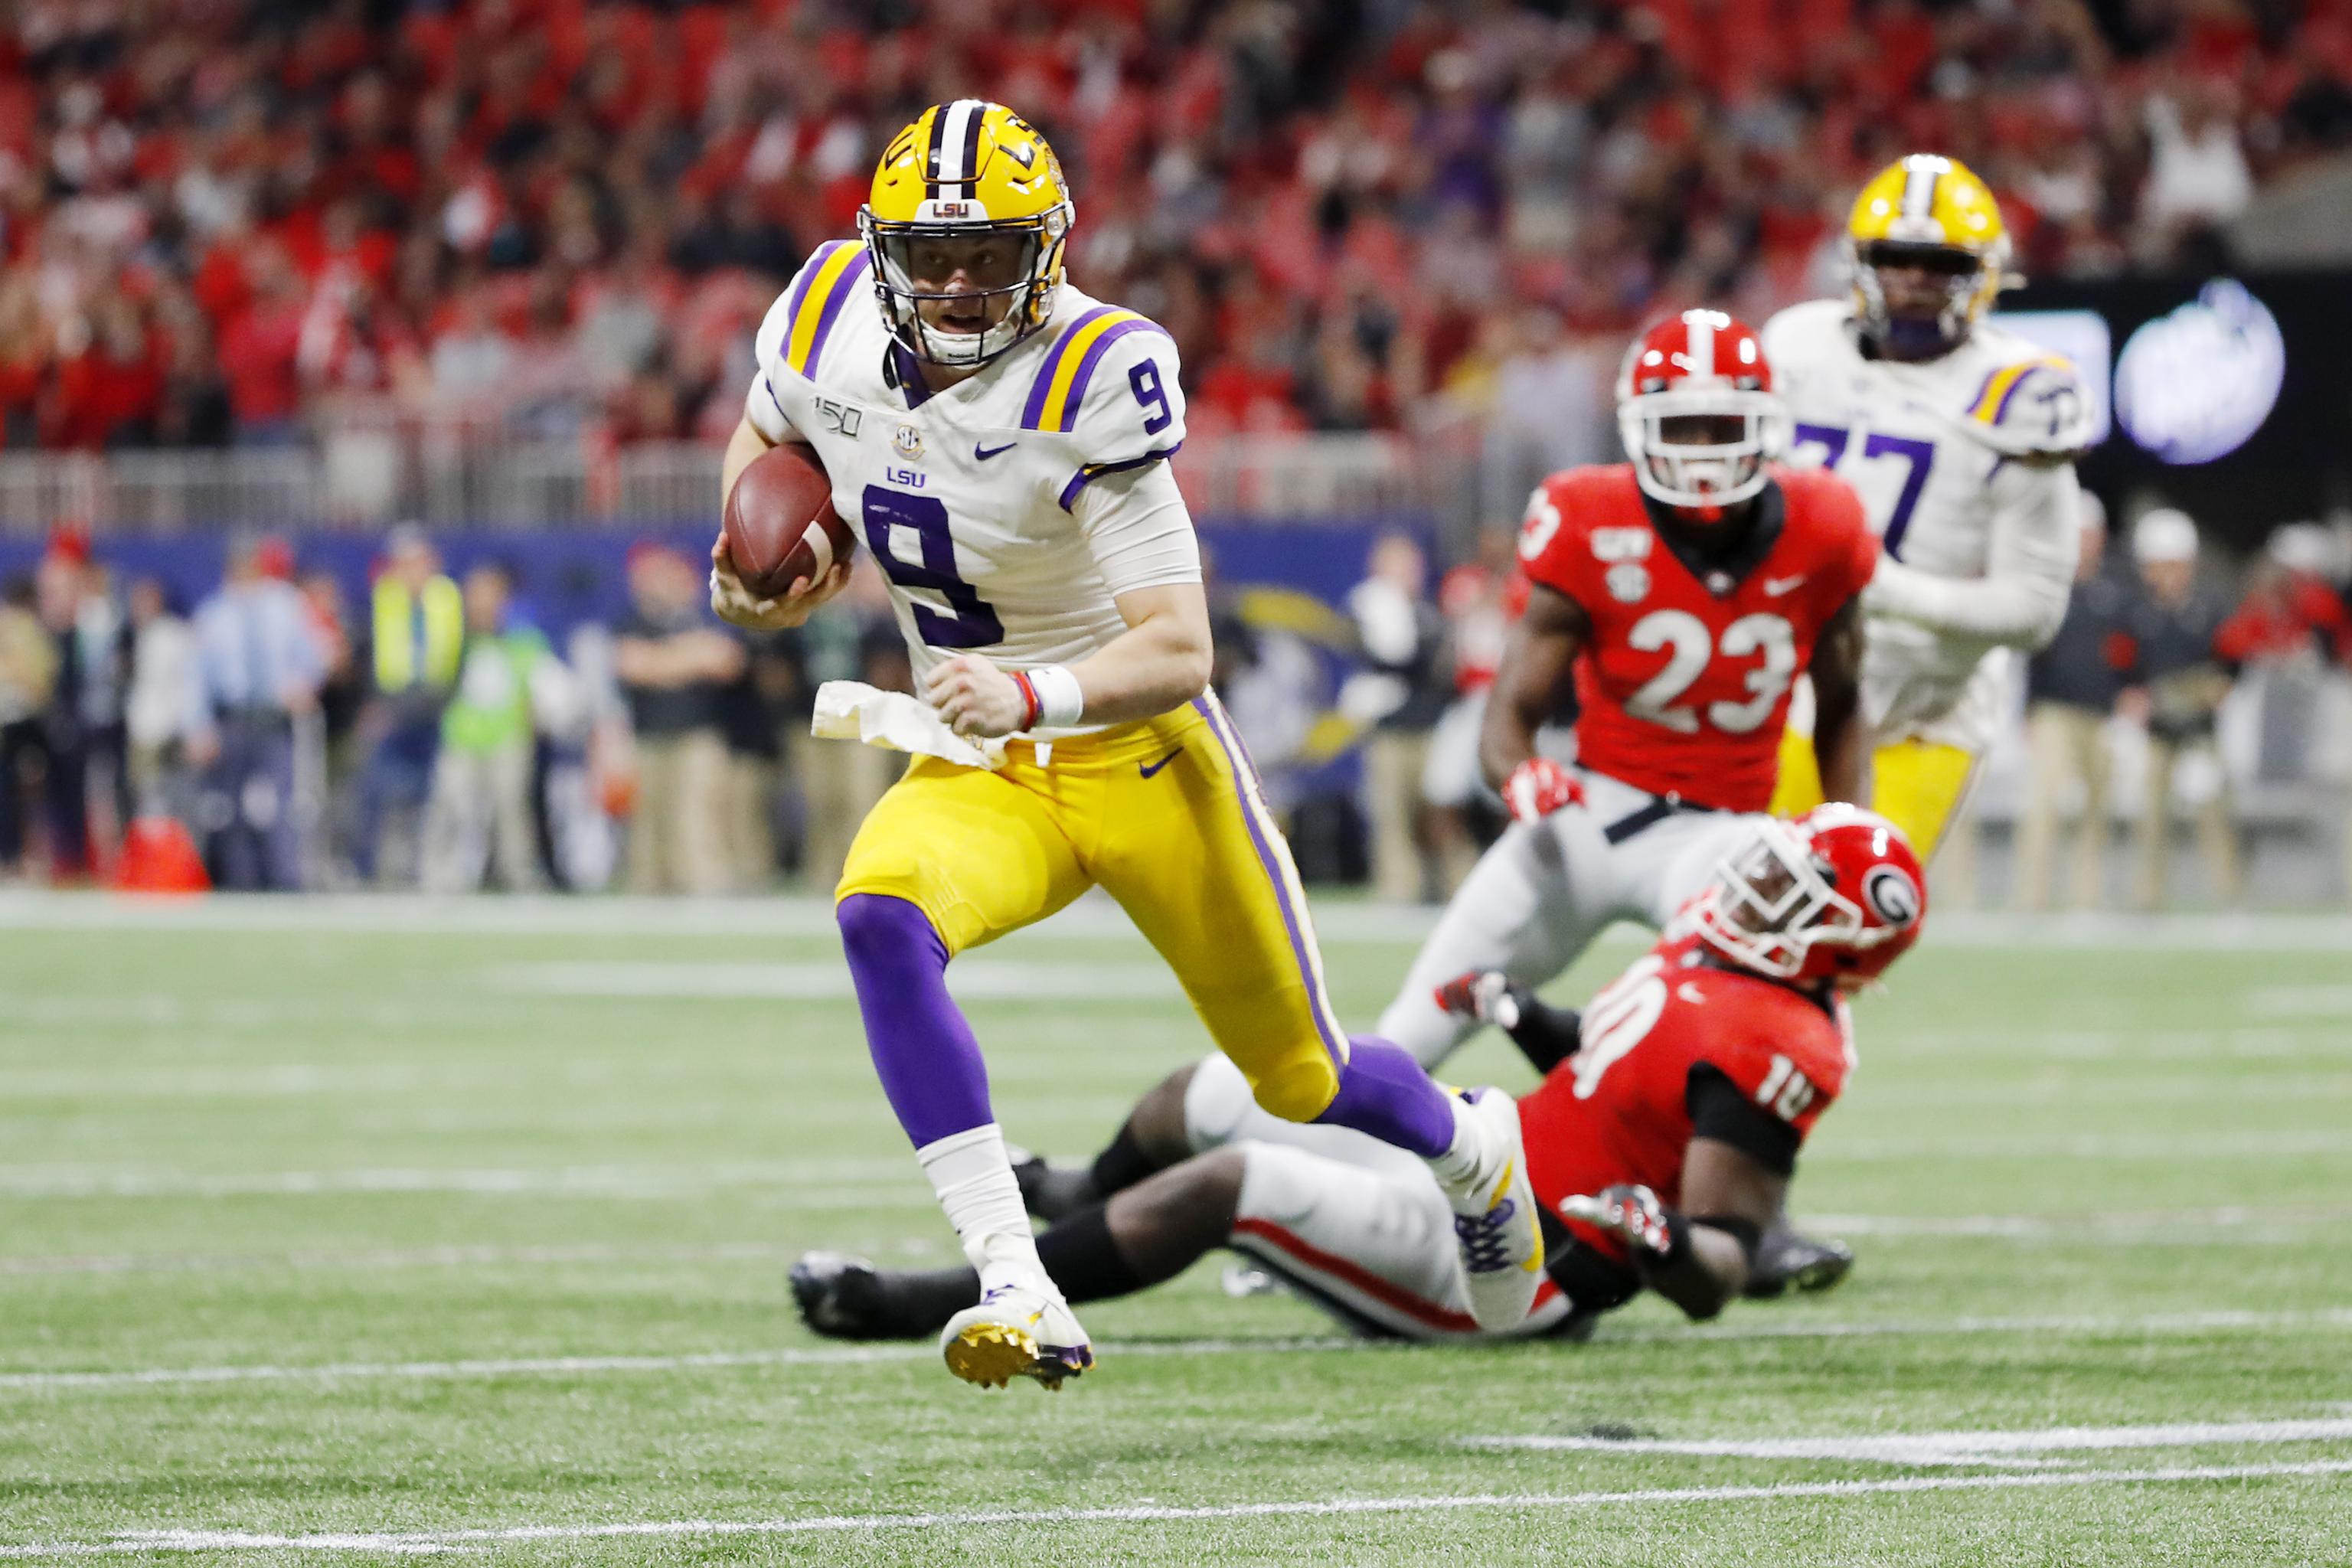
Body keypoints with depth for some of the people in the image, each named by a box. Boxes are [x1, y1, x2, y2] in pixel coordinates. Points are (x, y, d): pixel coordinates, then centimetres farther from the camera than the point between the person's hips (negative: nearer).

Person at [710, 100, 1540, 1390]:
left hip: (1141, 754, -4)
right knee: (880, 921, -31)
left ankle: (1472, 1152, 50)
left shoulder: (1091, 383, -26)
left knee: (1302, 1078, 12)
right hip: (975, 773, 4)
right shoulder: (831, 324, -10)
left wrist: (1032, 697, -45)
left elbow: (1179, 651, -27)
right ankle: (1019, 1296, -34)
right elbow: (764, 434, 16)